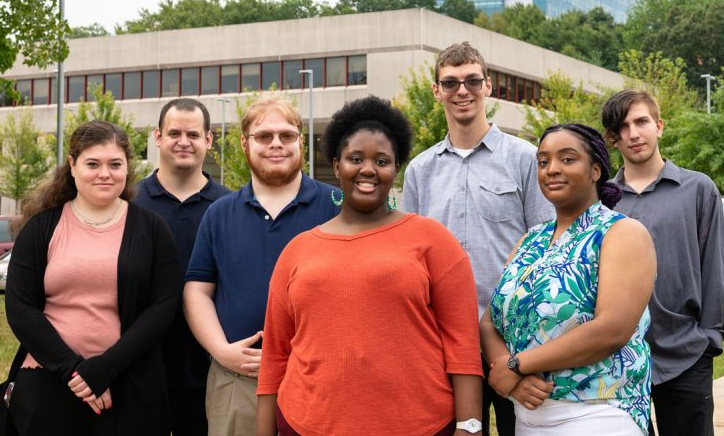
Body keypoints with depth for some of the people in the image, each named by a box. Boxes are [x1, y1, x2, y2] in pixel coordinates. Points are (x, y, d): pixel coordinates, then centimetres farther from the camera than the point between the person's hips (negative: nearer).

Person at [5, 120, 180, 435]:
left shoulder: (150, 228, 3)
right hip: (47, 385, 0)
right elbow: (20, 309, -2)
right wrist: (72, 369, -12)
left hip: (129, 387, 0)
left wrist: (104, 368, -13)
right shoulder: (41, 227, 3)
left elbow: (163, 306, -4)